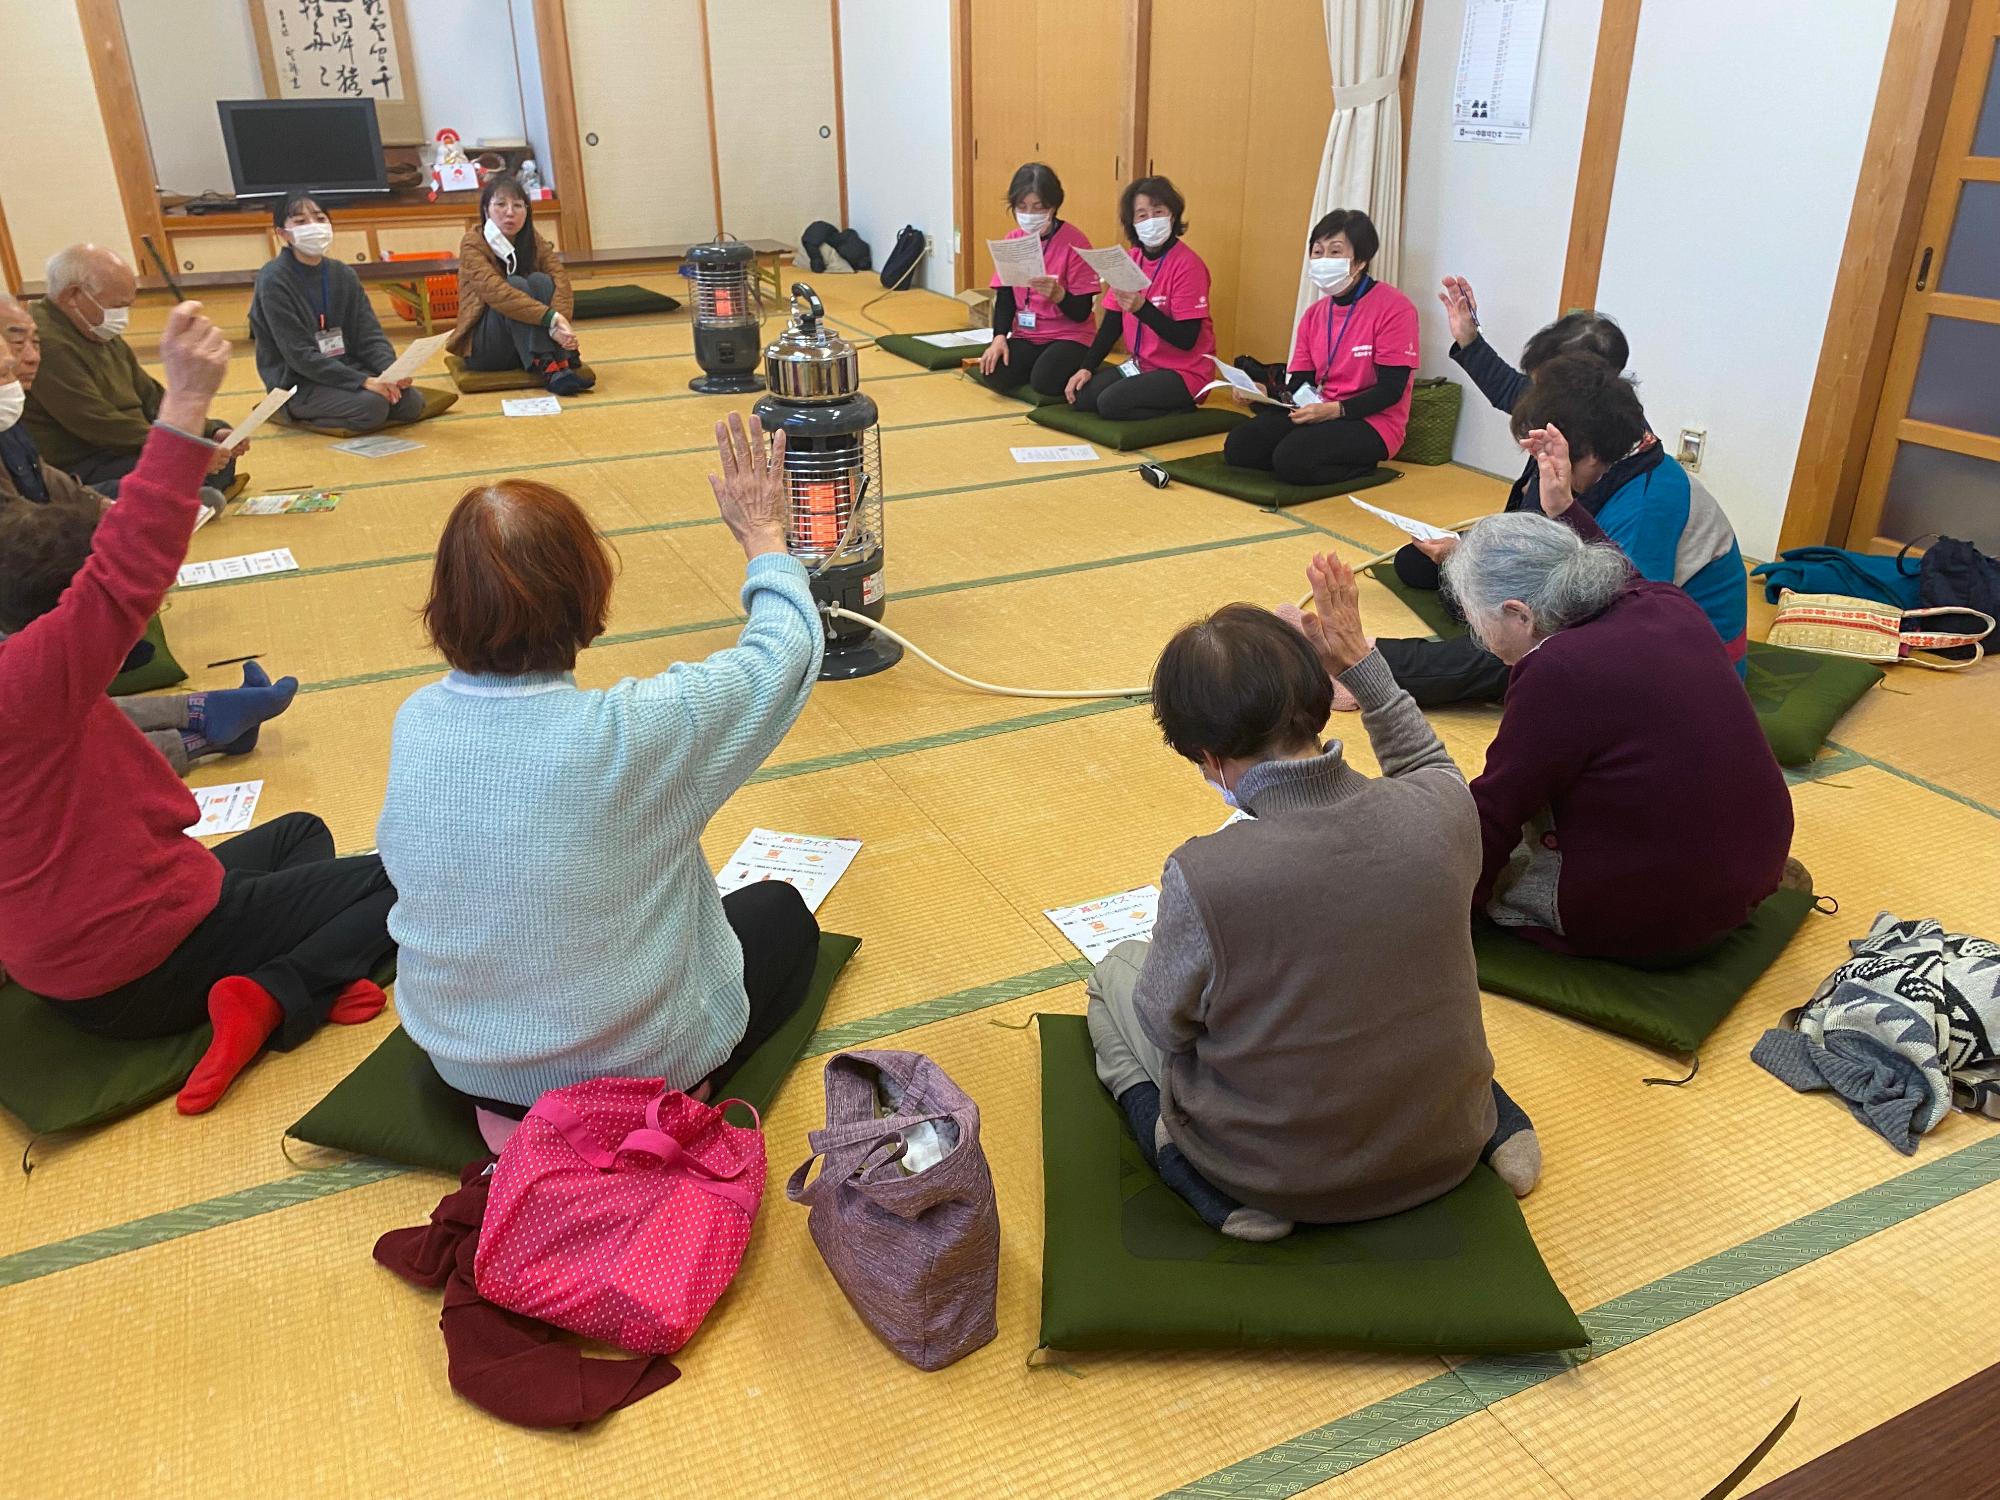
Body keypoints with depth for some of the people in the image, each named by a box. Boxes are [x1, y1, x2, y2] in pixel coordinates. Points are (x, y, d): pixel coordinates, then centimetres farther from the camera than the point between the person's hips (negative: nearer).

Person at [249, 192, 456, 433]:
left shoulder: (343, 274, 6)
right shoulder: (274, 280, -13)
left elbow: (369, 335, 3)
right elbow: (299, 355, -19)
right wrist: (364, 381, -27)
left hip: (347, 368, 5)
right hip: (297, 383, -5)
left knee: (411, 402, -16)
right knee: (371, 406, -29)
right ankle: (300, 413, -2)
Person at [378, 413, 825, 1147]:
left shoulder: (414, 723, -17)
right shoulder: (638, 729, -33)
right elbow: (786, 646, -16)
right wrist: (764, 532, 2)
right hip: (629, 1064, -6)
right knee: (783, 913, 21)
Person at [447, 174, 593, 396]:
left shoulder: (534, 240, 0)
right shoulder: (473, 243, -12)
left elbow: (560, 281, -17)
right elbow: (495, 291, -29)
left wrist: (559, 324, -38)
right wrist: (551, 318, -42)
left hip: (527, 345, 3)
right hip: (482, 348, -3)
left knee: (540, 281, -21)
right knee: (516, 284, -28)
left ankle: (565, 361, -35)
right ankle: (547, 368, -44)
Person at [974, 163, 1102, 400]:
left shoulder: (1074, 241, -12)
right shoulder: (1012, 240, 4)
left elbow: (1082, 312, -13)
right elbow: (1004, 296, 5)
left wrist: (1058, 294, -34)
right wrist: (999, 337, -13)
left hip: (1069, 336, -4)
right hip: (1026, 335, 4)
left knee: (1045, 381, -31)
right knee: (994, 375, -23)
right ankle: (1036, 363, 8)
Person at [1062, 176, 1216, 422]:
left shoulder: (1187, 265, -16)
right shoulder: (1130, 259, 6)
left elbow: (1186, 340, -21)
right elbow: (1112, 322, 9)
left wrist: (1141, 308, -32)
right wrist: (1087, 367, -2)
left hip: (1184, 372, -8)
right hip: (1141, 365, 8)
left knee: (1110, 402, -25)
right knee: (1080, 396, -7)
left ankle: (1181, 409, -5)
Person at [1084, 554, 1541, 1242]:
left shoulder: (1200, 879, -32)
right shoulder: (1440, 811, -21)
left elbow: (1167, 1027, -12)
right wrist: (1359, 661, 6)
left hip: (1277, 1178, -4)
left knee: (1113, 972, 18)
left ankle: (1208, 1184, 2)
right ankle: (1495, 1122, 19)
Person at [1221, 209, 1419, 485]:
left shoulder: (1394, 307, -10)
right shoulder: (1313, 314, 12)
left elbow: (1390, 390, -14)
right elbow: (1298, 386, 7)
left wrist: (1335, 410, -27)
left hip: (1372, 422, -7)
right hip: (1319, 413, 7)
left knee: (1293, 458, -32)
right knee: (1238, 446, -12)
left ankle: (1360, 464, -5)